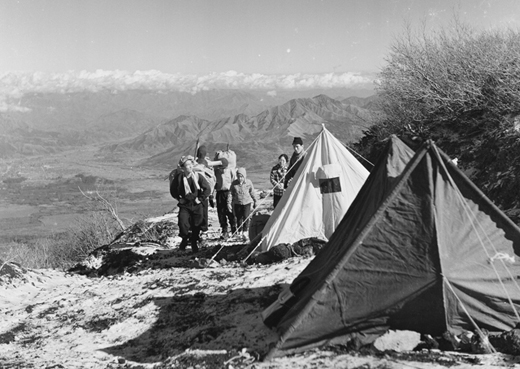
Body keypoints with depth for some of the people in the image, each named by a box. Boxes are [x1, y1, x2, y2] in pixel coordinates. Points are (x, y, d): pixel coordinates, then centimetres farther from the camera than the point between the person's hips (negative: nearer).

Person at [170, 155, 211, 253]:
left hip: (197, 205, 1)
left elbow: (207, 188, 0)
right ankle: (185, 239, 10)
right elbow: (172, 190, 11)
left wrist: (200, 199, -4)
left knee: (196, 226, 6)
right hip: (185, 205, -1)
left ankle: (194, 244, 27)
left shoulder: (198, 176, -7)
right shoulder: (179, 177, -6)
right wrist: (179, 198, 4)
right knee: (183, 223, -18)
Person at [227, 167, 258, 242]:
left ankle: (245, 233, -10)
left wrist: (255, 201, 11)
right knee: (239, 218, 7)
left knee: (246, 217, -13)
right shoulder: (234, 183, -4)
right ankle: (241, 233, 19)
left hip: (247, 202, -2)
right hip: (237, 203, 2)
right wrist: (229, 203, -6)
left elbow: (252, 193, 5)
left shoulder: (248, 182, -6)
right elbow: (230, 193, 0)